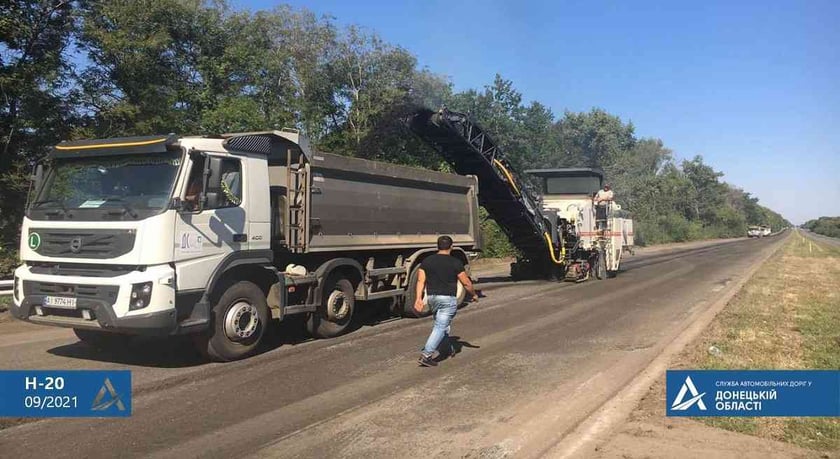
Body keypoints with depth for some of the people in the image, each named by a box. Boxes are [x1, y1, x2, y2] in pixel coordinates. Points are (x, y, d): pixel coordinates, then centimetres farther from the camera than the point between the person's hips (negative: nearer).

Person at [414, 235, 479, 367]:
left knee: (443, 323, 23)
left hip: (431, 297, 6)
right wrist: (474, 294, 12)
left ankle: (449, 349, 36)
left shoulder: (427, 261, 4)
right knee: (440, 327, -5)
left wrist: (418, 298, -2)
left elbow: (420, 280, -2)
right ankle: (426, 355, -12)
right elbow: (466, 283, -3)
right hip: (448, 299, -5)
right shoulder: (455, 263, -7)